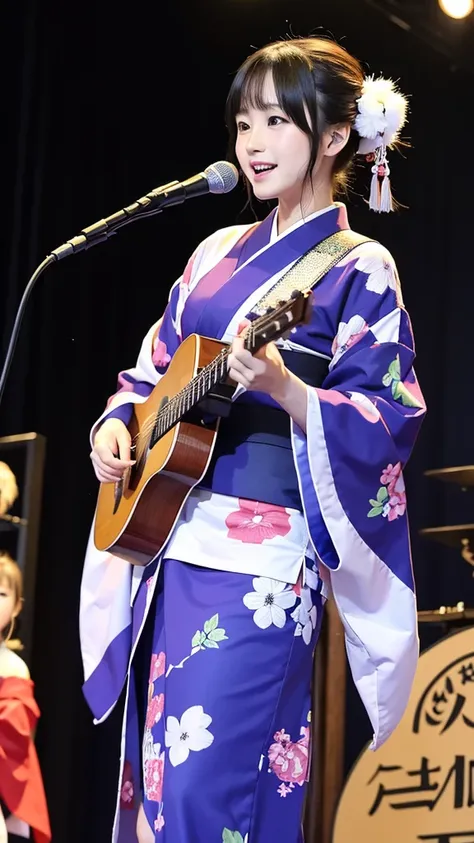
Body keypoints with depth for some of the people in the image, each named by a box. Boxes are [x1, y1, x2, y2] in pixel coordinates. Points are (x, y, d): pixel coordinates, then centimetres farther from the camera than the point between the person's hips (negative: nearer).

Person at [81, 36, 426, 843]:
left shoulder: (358, 270, -2)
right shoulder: (219, 252, 17)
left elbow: (381, 422, -10)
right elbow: (153, 369, 21)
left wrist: (283, 389, -26)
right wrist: (114, 427, 1)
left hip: (264, 555, -7)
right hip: (168, 540, 7)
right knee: (155, 774, 8)